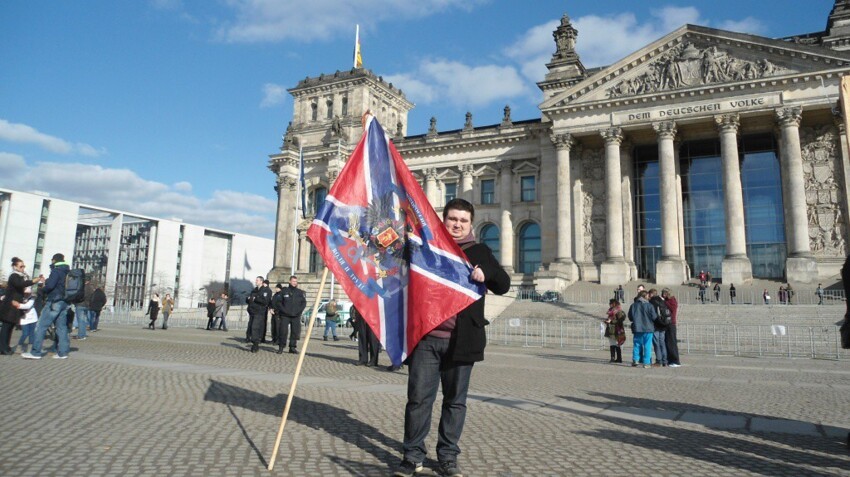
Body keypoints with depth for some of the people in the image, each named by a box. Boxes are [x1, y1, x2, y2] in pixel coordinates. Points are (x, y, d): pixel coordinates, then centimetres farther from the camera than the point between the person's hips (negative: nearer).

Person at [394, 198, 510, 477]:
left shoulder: (479, 252, 11)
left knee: (455, 400, 8)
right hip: (426, 338, 0)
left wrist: (486, 273, -13)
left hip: (461, 340, 1)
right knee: (419, 397, 1)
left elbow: (503, 286, 6)